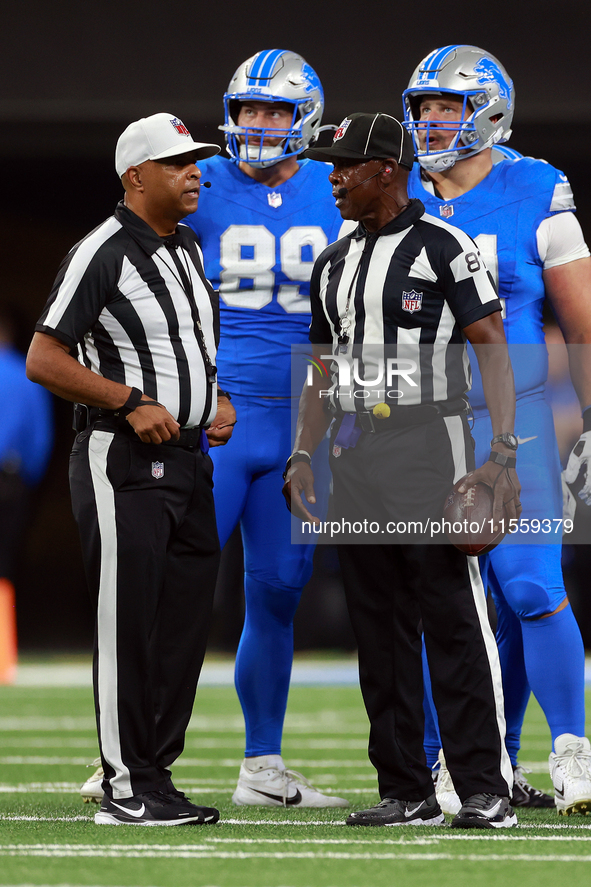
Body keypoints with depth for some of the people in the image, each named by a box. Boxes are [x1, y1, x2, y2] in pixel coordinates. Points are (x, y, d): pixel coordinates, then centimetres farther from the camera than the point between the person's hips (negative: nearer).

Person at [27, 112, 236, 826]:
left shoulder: (188, 250, 16)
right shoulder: (103, 254, -11)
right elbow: (43, 360, -14)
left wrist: (217, 401, 11)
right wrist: (132, 403, -18)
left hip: (187, 455, 8)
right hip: (123, 463, -8)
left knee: (184, 625, 9)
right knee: (128, 625, -6)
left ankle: (154, 775, 16)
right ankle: (127, 787, -2)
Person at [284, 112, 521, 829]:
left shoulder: (442, 247, -4)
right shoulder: (334, 263, 17)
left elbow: (492, 346, -9)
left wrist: (502, 453, -17)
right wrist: (302, 455, 13)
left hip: (428, 442, -7)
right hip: (354, 458, 7)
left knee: (452, 620, -10)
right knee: (378, 626, 6)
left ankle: (485, 791, -9)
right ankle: (405, 792, 10)